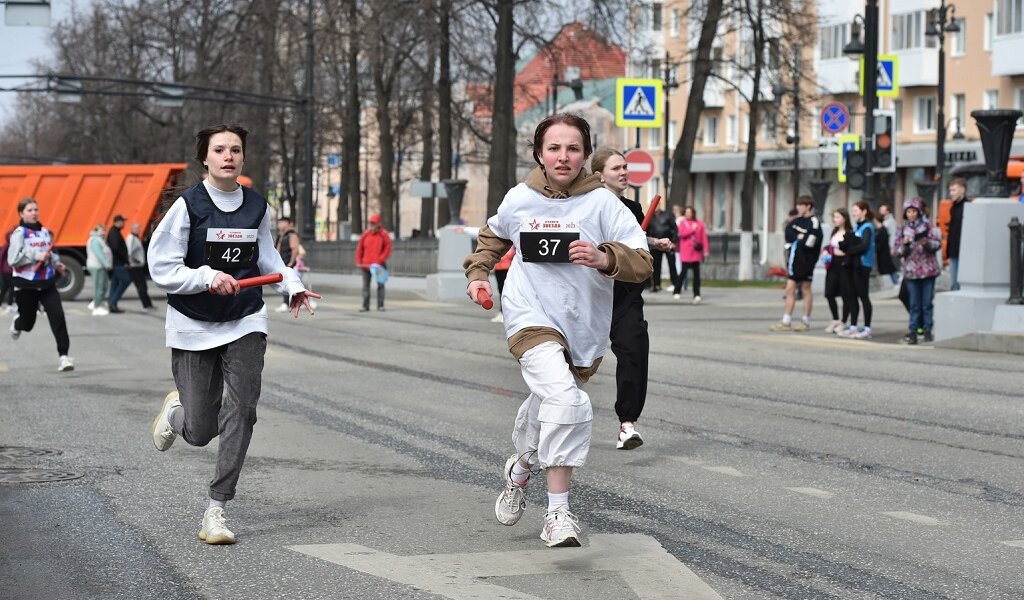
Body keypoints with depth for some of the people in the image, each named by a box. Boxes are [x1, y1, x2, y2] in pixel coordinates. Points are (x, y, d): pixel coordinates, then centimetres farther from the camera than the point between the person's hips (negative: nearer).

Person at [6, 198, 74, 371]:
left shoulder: (44, 232, 9)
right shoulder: (19, 233, -10)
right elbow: (13, 259, -20)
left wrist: (57, 263, 11)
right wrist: (36, 256, -25)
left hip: (47, 283, 4)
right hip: (26, 285, -4)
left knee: (57, 316, -12)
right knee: (28, 323, 9)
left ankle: (63, 355, -12)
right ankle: (17, 323, 48)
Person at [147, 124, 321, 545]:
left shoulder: (256, 205, 3)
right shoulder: (188, 205, -10)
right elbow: (161, 269, -10)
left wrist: (292, 286, 5)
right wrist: (208, 277, -24)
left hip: (245, 324, 3)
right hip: (193, 327, -3)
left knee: (240, 411, -14)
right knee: (200, 432, 1)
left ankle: (216, 510, -6)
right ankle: (176, 410, 40)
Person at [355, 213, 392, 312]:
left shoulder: (383, 235, -2)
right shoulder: (365, 235, 6)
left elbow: (388, 248, -5)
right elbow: (359, 248, 9)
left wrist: (381, 260, -13)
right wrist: (358, 261, 1)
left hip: (378, 266, -2)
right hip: (366, 265, 3)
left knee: (380, 285, 1)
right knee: (365, 285, 3)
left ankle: (380, 305, 6)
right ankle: (365, 306, 6)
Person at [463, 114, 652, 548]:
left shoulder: (602, 203, -7)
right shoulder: (519, 200, 0)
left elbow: (643, 263, -14)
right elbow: (492, 238, 24)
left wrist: (604, 259, -32)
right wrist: (478, 274, 10)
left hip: (584, 329, 2)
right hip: (531, 317, -2)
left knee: (547, 406, 20)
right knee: (565, 400, -26)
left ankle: (519, 469, 52)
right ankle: (557, 512, -21)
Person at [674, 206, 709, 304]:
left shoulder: (699, 224, 8)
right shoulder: (682, 223, 6)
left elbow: (704, 237, 5)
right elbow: (682, 233, -11)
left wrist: (705, 250, -1)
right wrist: (692, 229, -9)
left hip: (696, 252, 2)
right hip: (685, 252, -2)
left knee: (696, 273, 1)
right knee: (684, 271, -3)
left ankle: (697, 294, 4)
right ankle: (677, 292, 8)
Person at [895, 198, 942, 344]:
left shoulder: (927, 226, 4)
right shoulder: (903, 229, 10)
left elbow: (938, 243, -2)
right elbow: (897, 250, 7)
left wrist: (927, 243, -20)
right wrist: (904, 244, -12)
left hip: (928, 269, -1)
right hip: (911, 270, 1)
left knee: (927, 303, 0)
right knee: (914, 303, 1)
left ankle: (927, 330, 7)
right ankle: (913, 331, 3)